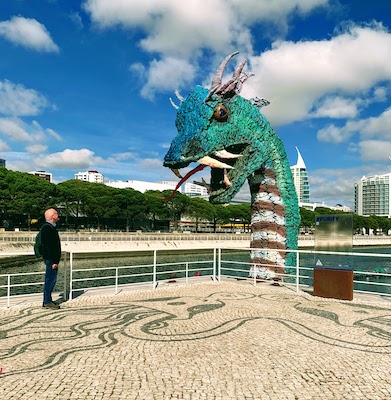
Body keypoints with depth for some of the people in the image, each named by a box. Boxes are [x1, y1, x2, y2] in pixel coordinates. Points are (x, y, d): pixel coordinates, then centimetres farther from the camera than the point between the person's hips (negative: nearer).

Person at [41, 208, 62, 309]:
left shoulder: (51, 227, 15)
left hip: (53, 259, 10)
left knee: (50, 280, 14)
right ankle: (47, 302, 3)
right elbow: (48, 246, -22)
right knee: (50, 280, -4)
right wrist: (54, 261, -23)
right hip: (51, 259, -10)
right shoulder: (47, 228, -16)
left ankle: (47, 301, 22)